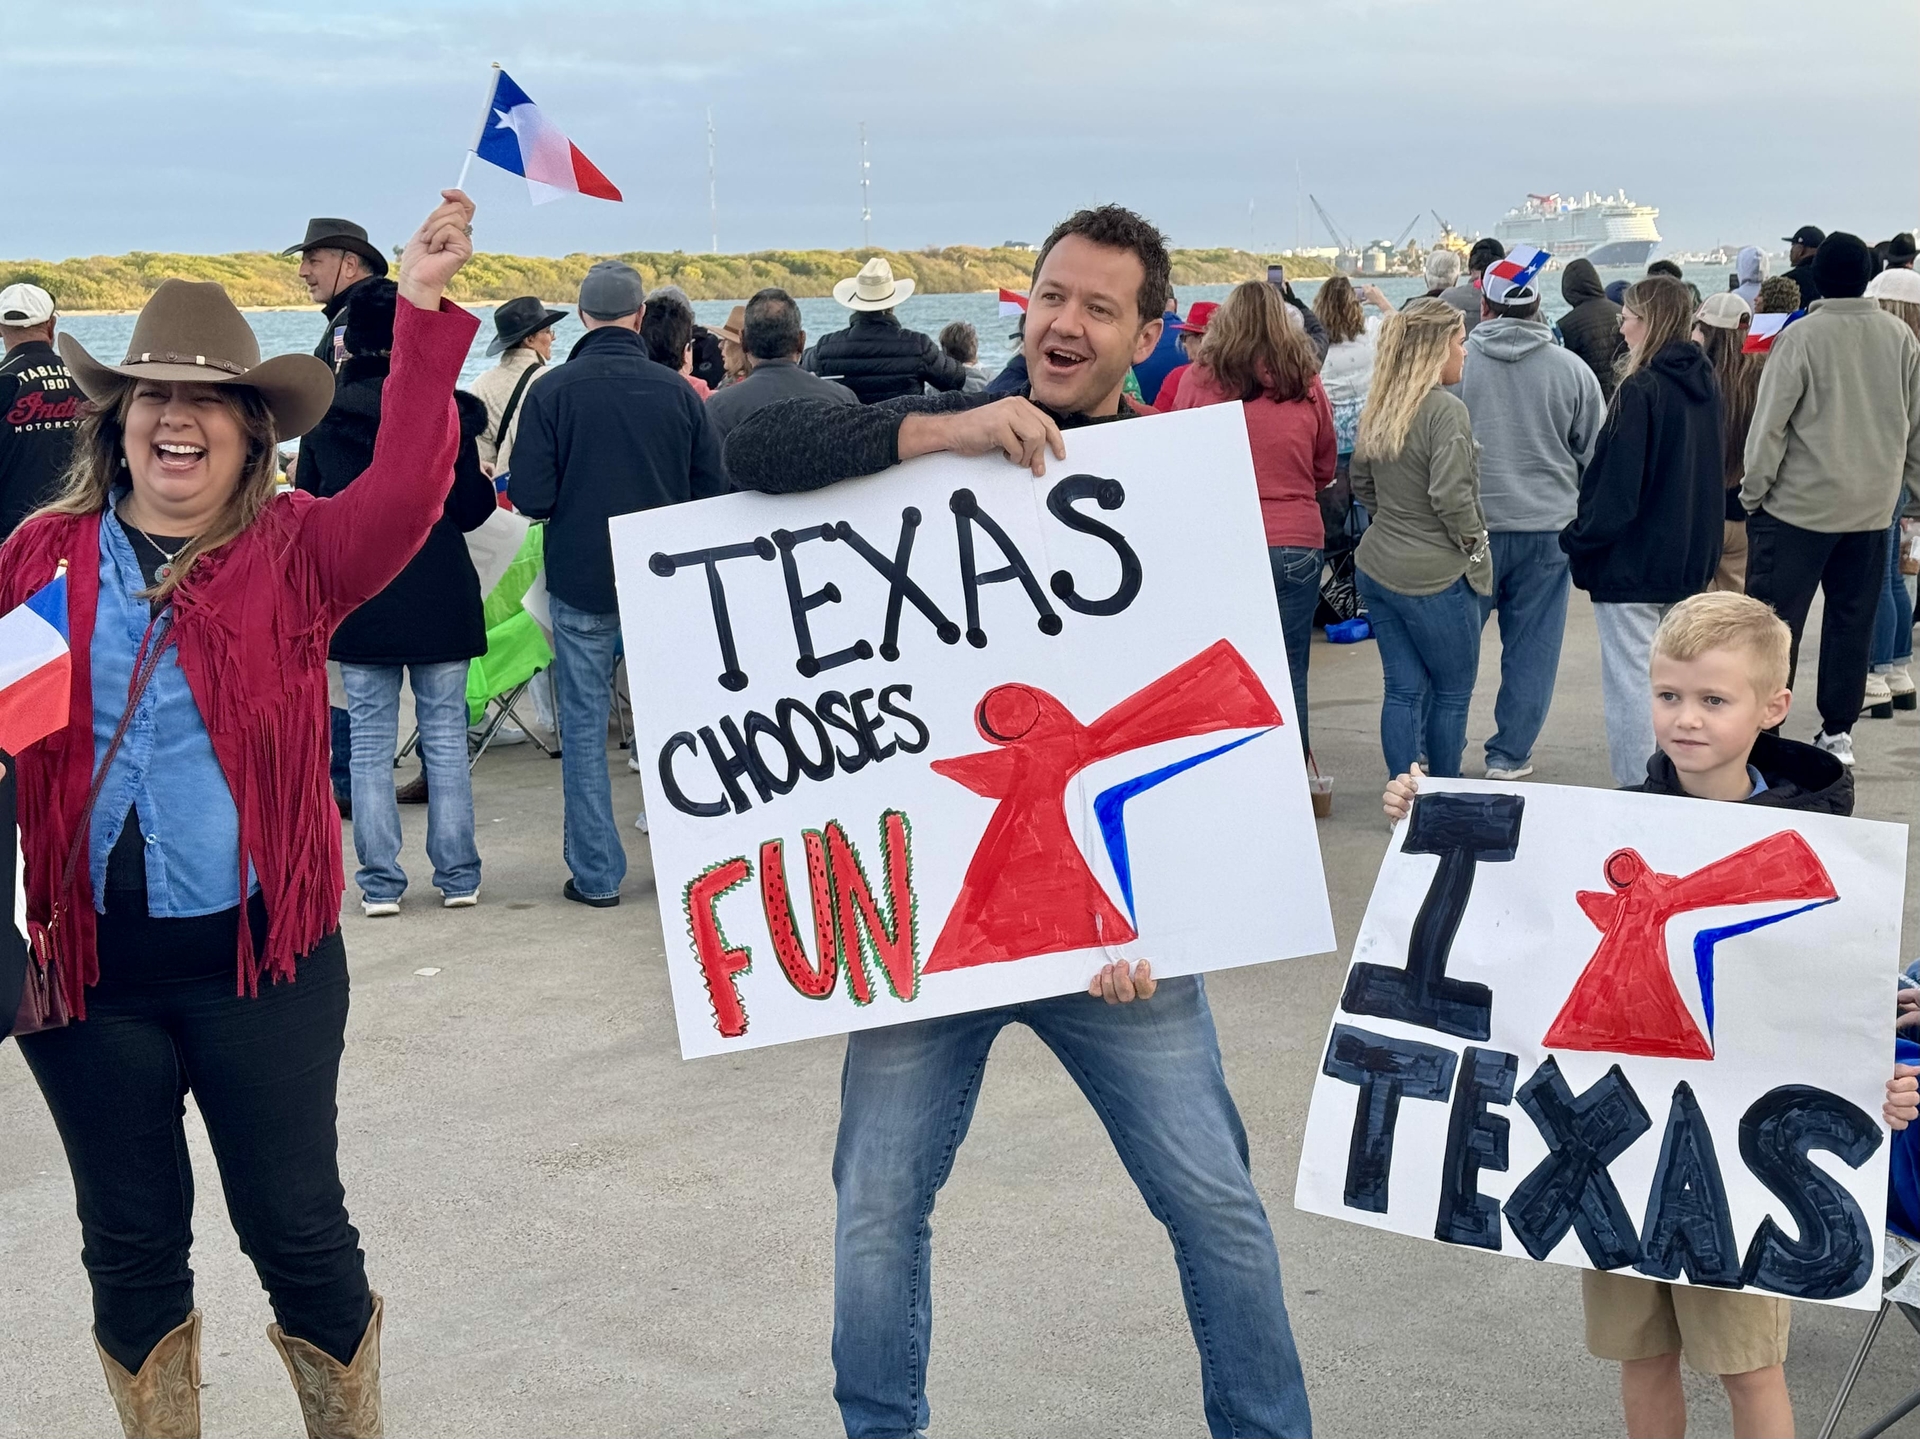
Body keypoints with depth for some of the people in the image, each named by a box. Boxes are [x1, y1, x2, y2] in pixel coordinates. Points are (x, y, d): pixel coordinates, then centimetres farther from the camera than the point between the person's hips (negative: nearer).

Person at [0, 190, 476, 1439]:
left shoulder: (298, 551, -3)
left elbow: (407, 489, -19)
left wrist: (424, 312, -27)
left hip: (259, 953, -2)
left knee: (298, 1228, 9)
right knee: (131, 1240, 16)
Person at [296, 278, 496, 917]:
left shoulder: (324, 417, 0)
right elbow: (468, 508, -4)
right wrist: (489, 483, 16)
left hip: (357, 600, 1)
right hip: (439, 598, -1)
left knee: (370, 743, 7)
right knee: (445, 737, 7)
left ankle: (379, 883, 8)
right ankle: (457, 877, 11)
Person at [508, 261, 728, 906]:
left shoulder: (552, 392, -10)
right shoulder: (677, 390, -4)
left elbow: (530, 498, -12)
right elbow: (713, 491, -1)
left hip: (580, 582, -2)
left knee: (585, 724, 6)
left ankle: (596, 873, 7)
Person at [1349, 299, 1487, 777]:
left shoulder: (1379, 408, 5)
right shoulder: (1445, 410, -18)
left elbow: (1361, 483, 15)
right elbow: (1452, 497, -23)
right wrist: (1476, 548, -8)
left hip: (1376, 568, 7)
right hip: (1434, 577, -7)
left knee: (1403, 689, 11)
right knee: (1453, 692, 9)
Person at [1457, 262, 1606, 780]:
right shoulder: (1572, 369, -3)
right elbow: (1595, 453, 6)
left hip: (1471, 524, -1)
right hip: (1546, 525, 1)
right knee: (1530, 645, 9)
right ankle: (1510, 755, 13)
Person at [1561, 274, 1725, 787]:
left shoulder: (1641, 390, -18)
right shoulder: (1706, 386, 7)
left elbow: (1617, 485, -19)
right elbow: (1713, 472, 15)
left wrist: (1578, 539, -9)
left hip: (1632, 562, -8)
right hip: (1690, 559, 8)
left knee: (1629, 681, -2)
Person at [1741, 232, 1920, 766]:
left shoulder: (1801, 336, -13)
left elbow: (1770, 422, -12)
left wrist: (1754, 491, -3)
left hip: (1799, 503, -5)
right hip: (1873, 506, 5)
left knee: (1776, 619, 2)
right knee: (1852, 621, 12)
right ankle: (1838, 732, 17)